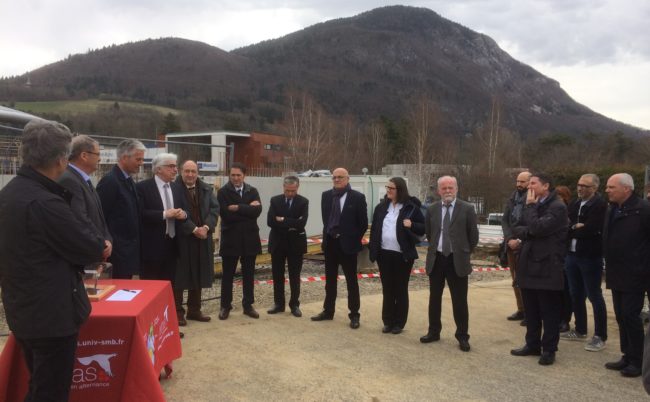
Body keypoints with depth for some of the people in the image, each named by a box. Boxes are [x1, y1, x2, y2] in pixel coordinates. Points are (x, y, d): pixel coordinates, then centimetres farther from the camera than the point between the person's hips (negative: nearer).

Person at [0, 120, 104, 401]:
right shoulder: (44, 202, -26)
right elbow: (91, 250, -18)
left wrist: (89, 243, 6)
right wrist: (98, 243, 4)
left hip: (23, 311, 10)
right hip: (51, 315, -9)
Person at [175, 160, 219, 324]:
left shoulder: (207, 189, 8)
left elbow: (215, 209, 2)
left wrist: (206, 227, -13)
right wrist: (194, 229, -18)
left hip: (203, 238, 5)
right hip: (181, 239, -5)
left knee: (198, 276, 12)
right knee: (179, 276, 2)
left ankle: (194, 310, 23)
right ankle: (177, 311, 12)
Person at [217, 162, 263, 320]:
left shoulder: (253, 191, 5)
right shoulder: (223, 192, -5)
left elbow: (257, 211, -11)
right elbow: (226, 215, -18)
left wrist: (238, 208, -16)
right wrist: (248, 209, -14)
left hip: (249, 238, 3)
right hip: (230, 239, -3)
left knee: (249, 274, 11)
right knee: (228, 275, 7)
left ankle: (248, 305, 23)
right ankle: (225, 306, 18)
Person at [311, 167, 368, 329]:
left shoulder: (357, 197, -8)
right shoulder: (326, 195, 6)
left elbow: (363, 223, -6)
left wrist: (354, 240, -5)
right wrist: (328, 235, 8)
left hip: (347, 244, -4)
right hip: (330, 243, 5)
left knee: (351, 281, 5)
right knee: (330, 280, 14)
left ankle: (354, 315, 13)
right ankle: (328, 311, 26)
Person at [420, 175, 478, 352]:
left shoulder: (467, 209, -6)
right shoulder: (432, 209, 4)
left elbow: (473, 236, 0)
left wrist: (464, 253, 5)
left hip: (457, 260, -3)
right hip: (436, 259, 3)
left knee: (460, 301, 2)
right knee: (434, 298, 13)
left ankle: (462, 336, 14)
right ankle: (434, 332, 26)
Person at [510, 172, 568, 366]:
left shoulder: (557, 207, -12)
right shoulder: (534, 206, 15)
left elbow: (537, 228, -23)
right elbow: (519, 229, 11)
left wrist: (530, 206, -12)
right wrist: (527, 232, -11)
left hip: (547, 267, -8)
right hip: (529, 265, 8)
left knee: (549, 312, 3)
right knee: (531, 310, 15)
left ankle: (549, 350, 12)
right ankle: (532, 344, 27)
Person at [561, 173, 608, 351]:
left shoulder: (600, 205, -11)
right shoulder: (575, 204, 13)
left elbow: (590, 230, -22)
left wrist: (572, 229, -7)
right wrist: (577, 228, -12)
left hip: (590, 257, -7)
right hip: (572, 255, 8)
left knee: (594, 295, 0)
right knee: (576, 294, 15)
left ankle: (600, 336, 9)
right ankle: (580, 330, 28)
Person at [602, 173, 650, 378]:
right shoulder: (611, 210, 11)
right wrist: (609, 265, 13)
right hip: (617, 274, 8)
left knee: (631, 316, -4)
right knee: (621, 317, 13)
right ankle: (627, 356, 24)